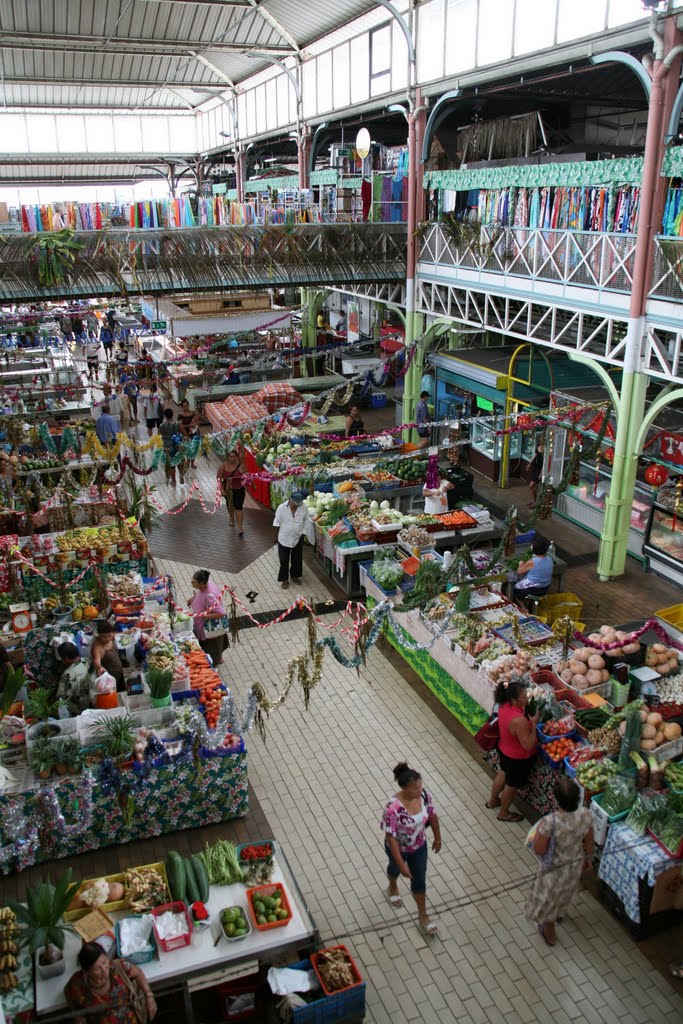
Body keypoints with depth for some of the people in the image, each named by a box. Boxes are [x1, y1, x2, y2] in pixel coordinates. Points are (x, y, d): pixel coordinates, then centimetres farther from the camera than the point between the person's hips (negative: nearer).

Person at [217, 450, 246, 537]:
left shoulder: (241, 465, -16)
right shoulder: (223, 465, -13)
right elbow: (219, 477, -11)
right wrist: (221, 489, -17)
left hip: (239, 490, -3)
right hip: (227, 489, 3)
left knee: (238, 507, -13)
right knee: (229, 505, 26)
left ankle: (240, 528, -12)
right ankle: (232, 519, 55)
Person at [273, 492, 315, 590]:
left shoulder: (303, 508, -11)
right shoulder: (281, 508, -16)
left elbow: (307, 522, 1)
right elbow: (277, 523, -6)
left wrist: (310, 536, 3)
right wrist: (276, 537, 0)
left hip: (298, 539, 2)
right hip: (284, 539, -2)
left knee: (297, 559, 16)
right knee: (284, 561, 6)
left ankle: (295, 576, 36)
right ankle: (284, 580, 20)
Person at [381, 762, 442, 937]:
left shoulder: (423, 795, -24)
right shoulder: (393, 808, -40)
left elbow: (432, 815, -5)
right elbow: (391, 838, -31)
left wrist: (437, 838, 8)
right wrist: (401, 864, -26)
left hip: (419, 846, 3)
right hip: (398, 848, -3)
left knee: (420, 880, 18)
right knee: (395, 868, 30)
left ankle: (423, 917, 41)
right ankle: (392, 889, 64)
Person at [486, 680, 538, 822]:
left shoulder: (504, 705, -15)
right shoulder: (519, 721, -40)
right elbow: (528, 745, -31)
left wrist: (529, 720, -6)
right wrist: (534, 723, -24)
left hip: (504, 749, 8)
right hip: (517, 758, -8)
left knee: (504, 773, 34)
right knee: (512, 785, 20)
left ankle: (492, 801, 58)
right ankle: (504, 813, 45)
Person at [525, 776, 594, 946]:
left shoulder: (550, 822, -40)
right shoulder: (585, 814, -27)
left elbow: (539, 851, -26)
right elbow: (589, 842, -8)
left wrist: (538, 831, -10)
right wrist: (588, 858, 12)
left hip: (554, 868, -4)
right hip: (575, 864, 4)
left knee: (548, 896, 26)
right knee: (565, 891, 36)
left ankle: (549, 932, 49)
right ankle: (560, 913, 65)